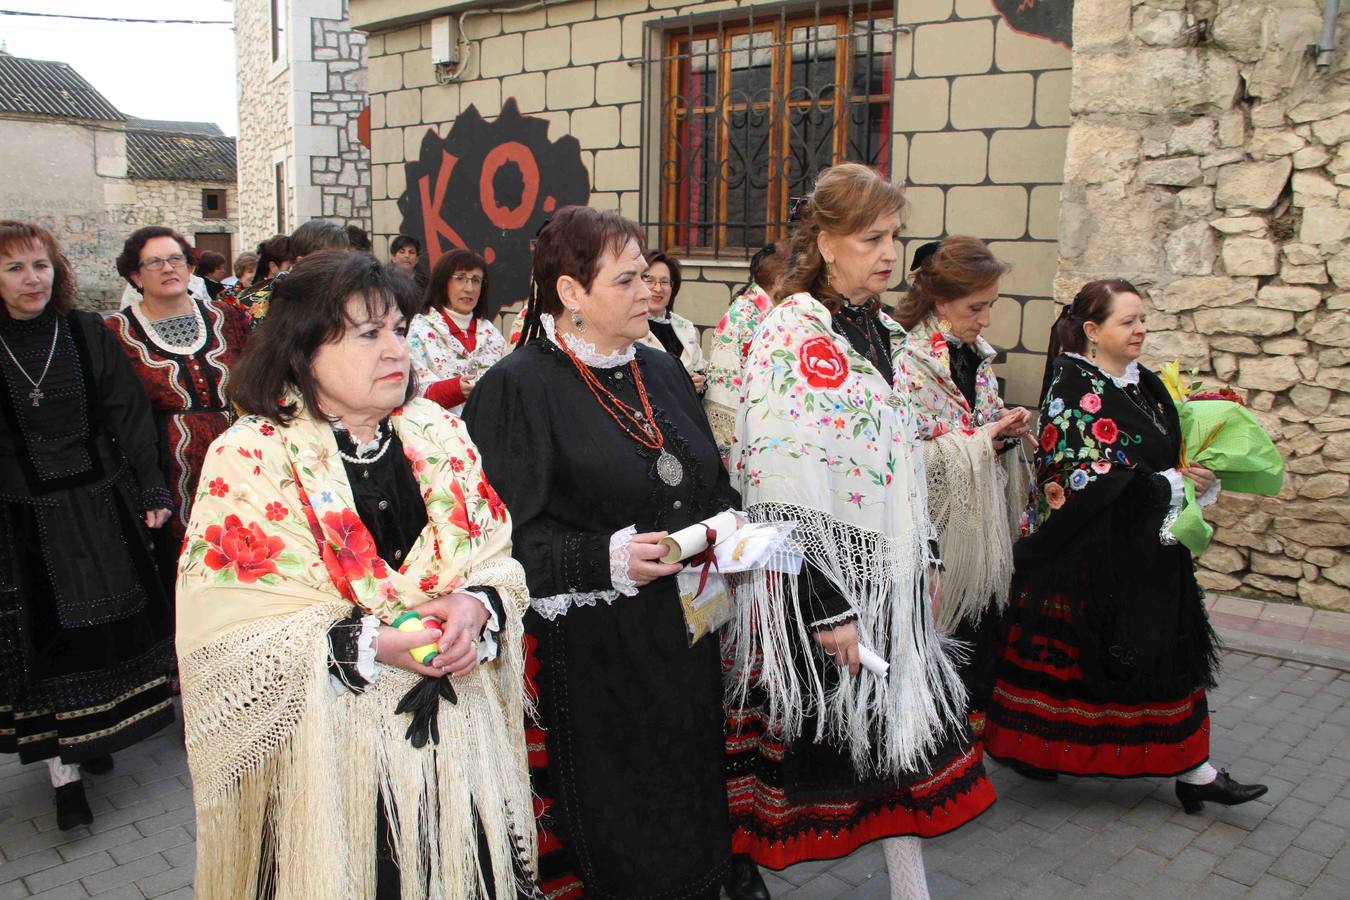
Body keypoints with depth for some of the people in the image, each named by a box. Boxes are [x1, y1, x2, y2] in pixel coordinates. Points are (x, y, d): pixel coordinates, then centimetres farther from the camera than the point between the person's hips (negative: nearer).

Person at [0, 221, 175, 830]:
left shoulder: (87, 333, 1)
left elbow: (128, 415, 1)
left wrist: (150, 490, -3)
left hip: (100, 506, 2)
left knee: (103, 625, 12)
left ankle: (92, 735, 33)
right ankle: (64, 771, 11)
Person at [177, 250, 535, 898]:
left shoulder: (438, 434, 4)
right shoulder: (248, 459, -10)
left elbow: (500, 558, 6)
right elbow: (225, 631, -14)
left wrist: (475, 606, -16)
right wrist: (366, 645, -22)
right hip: (329, 756, -4)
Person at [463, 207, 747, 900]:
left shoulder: (661, 371, 10)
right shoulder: (519, 387, -11)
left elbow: (710, 486, 19)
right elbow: (504, 536, -15)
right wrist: (606, 559, -26)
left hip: (682, 641, 7)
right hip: (589, 655, -6)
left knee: (688, 817, 17)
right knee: (610, 835, 6)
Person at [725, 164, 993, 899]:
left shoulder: (882, 332, 11)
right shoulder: (791, 332, -13)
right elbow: (782, 485, -19)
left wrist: (925, 558, 18)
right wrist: (827, 605, -21)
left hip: (890, 576, 8)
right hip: (816, 573, -7)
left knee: (902, 729, 12)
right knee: (817, 740, 4)